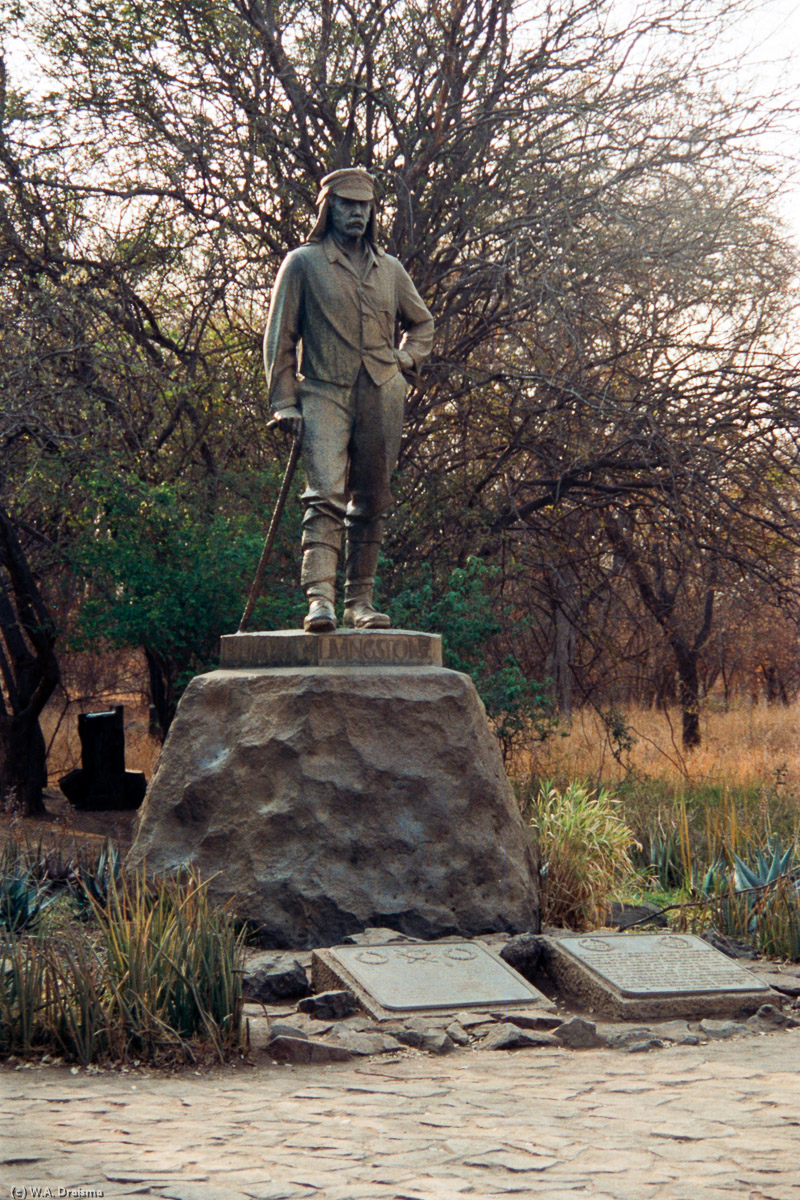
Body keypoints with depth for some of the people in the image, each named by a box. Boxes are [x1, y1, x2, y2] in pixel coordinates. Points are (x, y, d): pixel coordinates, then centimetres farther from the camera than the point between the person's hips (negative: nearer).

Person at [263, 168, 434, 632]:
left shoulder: (390, 269, 16)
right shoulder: (303, 263, 5)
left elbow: (422, 322, 32)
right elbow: (280, 338, 4)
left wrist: (406, 359, 12)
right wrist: (285, 402, -3)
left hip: (382, 397, 4)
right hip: (325, 393, -4)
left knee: (371, 502, 5)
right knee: (326, 494, -19)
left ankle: (361, 601, 12)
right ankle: (320, 598, -27)